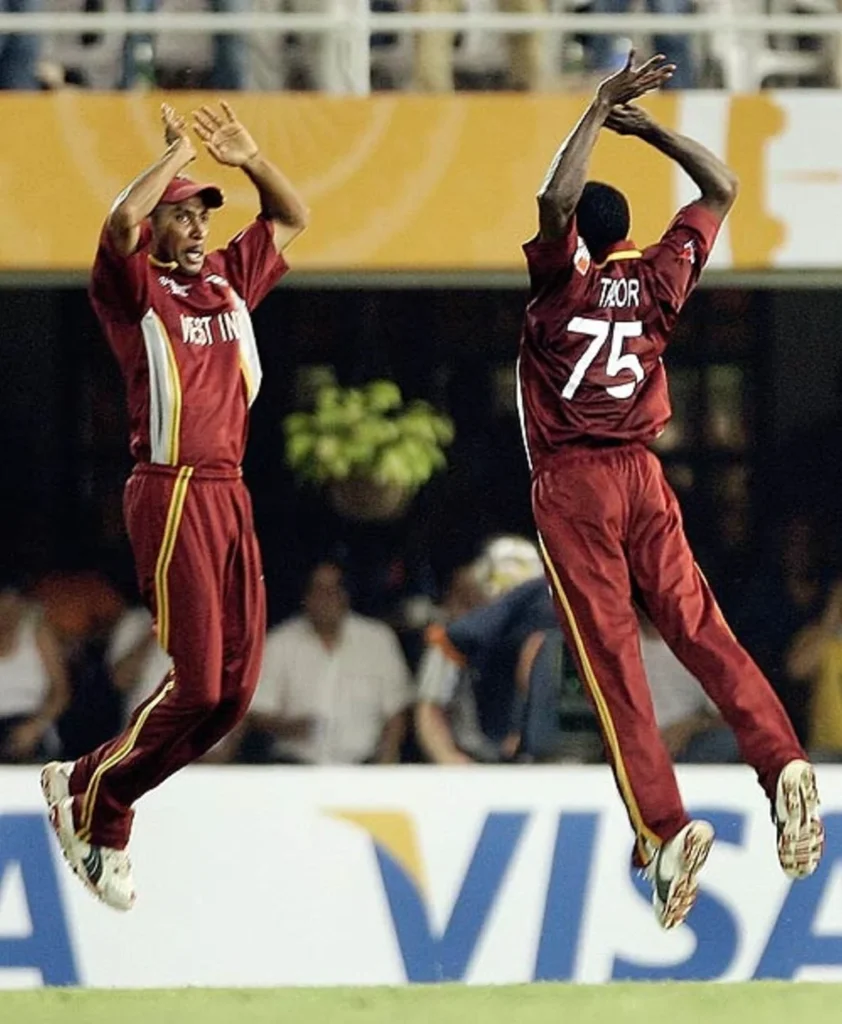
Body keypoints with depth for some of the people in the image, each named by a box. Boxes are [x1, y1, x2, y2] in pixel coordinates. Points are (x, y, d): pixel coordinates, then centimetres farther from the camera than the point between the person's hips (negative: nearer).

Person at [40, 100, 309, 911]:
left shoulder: (227, 278, 16)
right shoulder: (133, 287, -4)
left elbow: (291, 219, 28)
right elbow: (120, 223, -25)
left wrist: (248, 159, 12)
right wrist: (177, 154, -11)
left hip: (230, 494, 7)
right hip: (171, 494, -7)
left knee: (235, 685, 4)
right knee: (196, 681, -11)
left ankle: (95, 795, 15)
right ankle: (88, 799, 6)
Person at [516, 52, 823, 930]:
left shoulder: (564, 281, -5)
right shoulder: (657, 281, 6)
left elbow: (554, 200, -23)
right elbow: (720, 191, 17)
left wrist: (599, 112, -13)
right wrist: (647, 129, 16)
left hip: (572, 485, -4)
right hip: (642, 477, 4)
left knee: (609, 654, -8)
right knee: (697, 627, -1)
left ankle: (664, 826, -21)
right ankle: (781, 764, -24)